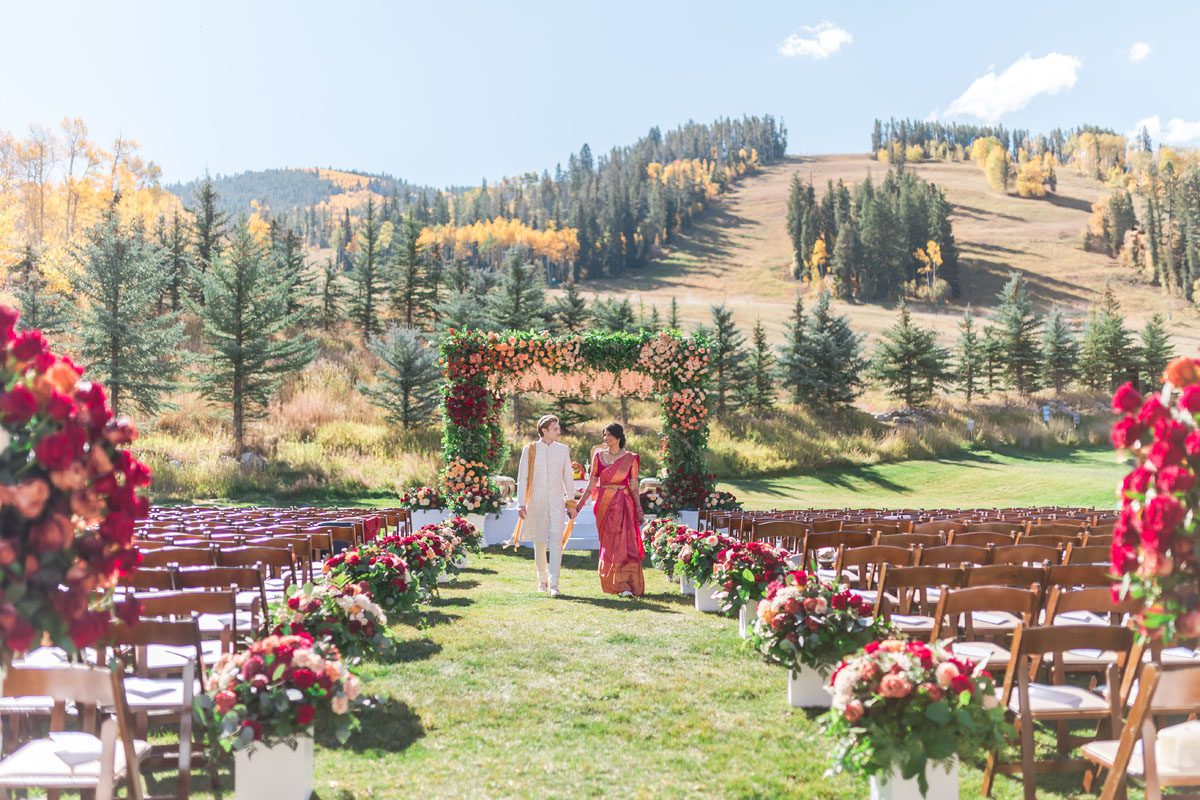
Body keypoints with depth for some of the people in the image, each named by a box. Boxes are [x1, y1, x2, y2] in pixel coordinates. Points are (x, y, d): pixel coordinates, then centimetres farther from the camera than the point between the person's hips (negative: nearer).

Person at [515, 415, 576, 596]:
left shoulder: (563, 450, 7)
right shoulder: (529, 449, 2)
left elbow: (568, 478, 11)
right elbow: (522, 478, 1)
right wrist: (521, 504, -6)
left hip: (557, 502, 0)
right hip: (536, 502, 0)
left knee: (556, 541, -13)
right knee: (539, 542, 9)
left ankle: (554, 584, -14)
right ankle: (542, 580, 28)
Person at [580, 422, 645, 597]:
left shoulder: (630, 458, 2)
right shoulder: (599, 456, 6)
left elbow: (634, 487, 3)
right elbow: (592, 484, 8)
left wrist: (639, 510, 0)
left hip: (623, 504, -2)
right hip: (604, 504, 2)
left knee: (625, 543, -9)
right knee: (608, 545, 5)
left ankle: (626, 585, -10)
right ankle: (612, 583, 15)